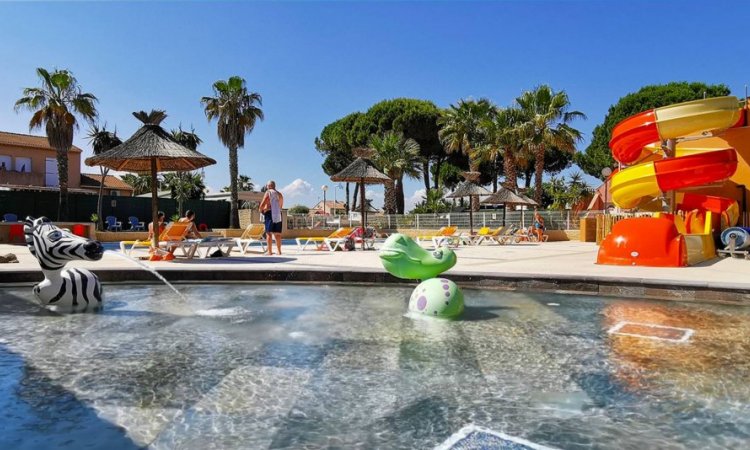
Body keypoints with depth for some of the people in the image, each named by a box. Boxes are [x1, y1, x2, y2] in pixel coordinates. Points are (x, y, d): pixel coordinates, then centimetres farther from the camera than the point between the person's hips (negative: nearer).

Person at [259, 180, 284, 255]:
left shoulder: (268, 192, -2)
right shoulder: (280, 194, 16)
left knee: (269, 233, -5)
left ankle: (270, 251, -9)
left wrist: (261, 209, 12)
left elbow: (262, 205, -6)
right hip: (278, 215, 5)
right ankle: (279, 251, 9)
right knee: (277, 233, 8)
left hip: (269, 213, -5)